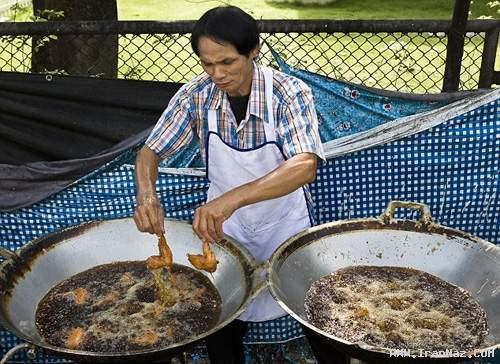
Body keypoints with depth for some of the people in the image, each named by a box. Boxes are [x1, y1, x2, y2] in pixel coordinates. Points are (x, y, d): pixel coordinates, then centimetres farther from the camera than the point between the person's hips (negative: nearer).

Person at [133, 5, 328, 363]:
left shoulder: (290, 93, -25)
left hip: (284, 225, -2)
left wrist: (232, 198, -54)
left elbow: (305, 165, -39)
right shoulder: (195, 95, -14)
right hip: (225, 225, 2)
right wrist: (146, 192, -33)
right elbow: (151, 151, -10)